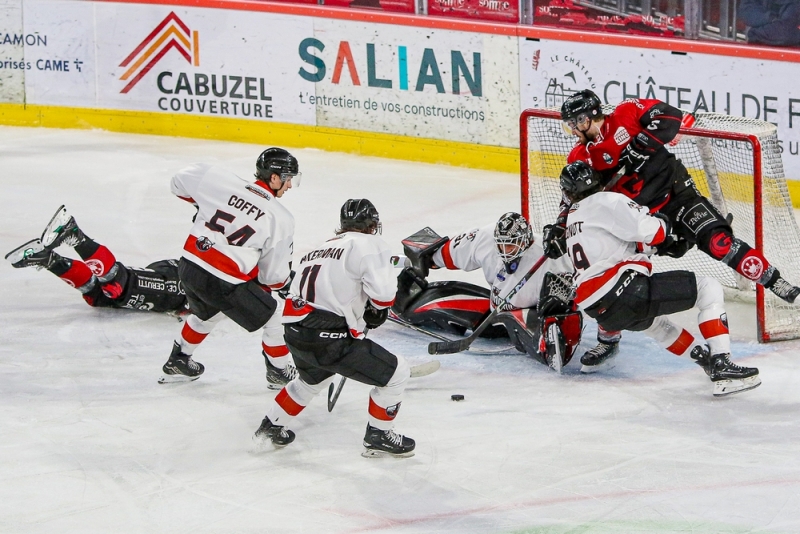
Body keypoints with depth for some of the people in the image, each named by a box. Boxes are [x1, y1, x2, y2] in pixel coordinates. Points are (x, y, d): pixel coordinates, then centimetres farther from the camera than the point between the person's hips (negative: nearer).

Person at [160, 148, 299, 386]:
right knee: (273, 319, 18)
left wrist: (202, 202, 32)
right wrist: (285, 281, 19)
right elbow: (273, 274, -4)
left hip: (189, 267, 6)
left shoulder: (221, 181, -2)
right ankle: (279, 373, 32)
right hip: (224, 283, -6)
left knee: (207, 313, 37)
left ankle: (177, 362, 50)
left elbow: (180, 182, 14)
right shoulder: (281, 219, -9)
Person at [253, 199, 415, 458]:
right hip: (327, 338, -8)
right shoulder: (369, 245, -3)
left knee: (313, 377, 39)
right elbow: (383, 291, -14)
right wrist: (377, 310, 7)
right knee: (396, 373, 7)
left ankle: (270, 428, 46)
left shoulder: (321, 248, 22)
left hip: (294, 332, 8)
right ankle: (378, 436, 16)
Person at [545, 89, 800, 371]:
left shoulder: (626, 115, -11)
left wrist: (640, 144, -27)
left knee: (717, 241, -22)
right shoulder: (579, 159, 3)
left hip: (675, 194, -5)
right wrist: (558, 229, -7)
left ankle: (776, 283, -15)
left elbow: (670, 117, -19)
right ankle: (608, 339, 16)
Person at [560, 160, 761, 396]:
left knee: (652, 321, 40)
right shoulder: (606, 202, -1)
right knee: (709, 289, 1)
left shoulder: (573, 218, 25)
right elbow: (651, 232, -10)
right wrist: (662, 223, 11)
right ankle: (721, 367, -9)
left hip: (600, 313, 9)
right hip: (624, 293, -8)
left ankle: (705, 358, 35)